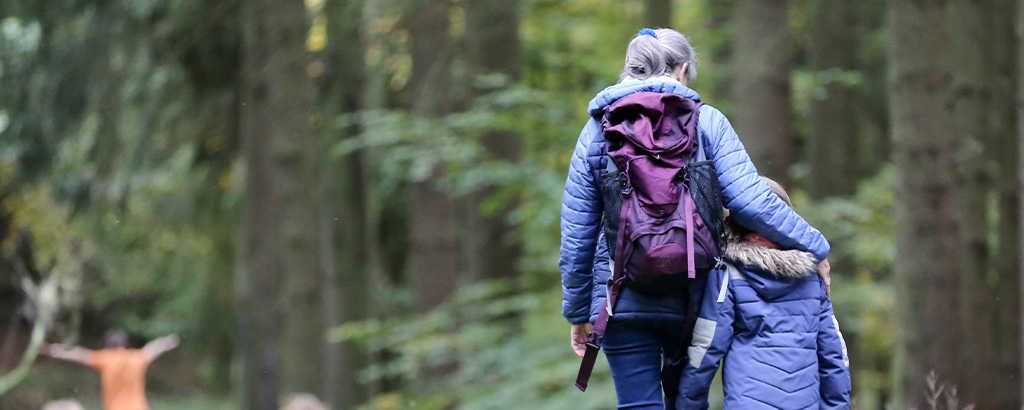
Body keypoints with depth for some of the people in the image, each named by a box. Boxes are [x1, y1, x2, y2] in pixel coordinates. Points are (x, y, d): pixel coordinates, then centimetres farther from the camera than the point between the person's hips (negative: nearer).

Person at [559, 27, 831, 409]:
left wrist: (577, 310, 14)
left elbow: (576, 230, 6)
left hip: (623, 298, 0)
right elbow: (750, 200, -8)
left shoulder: (598, 129, 5)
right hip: (690, 294, 0)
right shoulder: (705, 121, 1)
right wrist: (814, 247, 3)